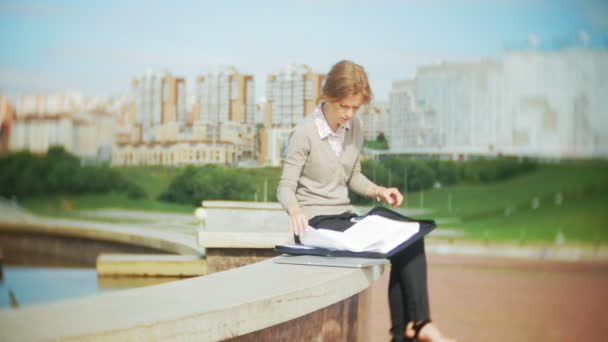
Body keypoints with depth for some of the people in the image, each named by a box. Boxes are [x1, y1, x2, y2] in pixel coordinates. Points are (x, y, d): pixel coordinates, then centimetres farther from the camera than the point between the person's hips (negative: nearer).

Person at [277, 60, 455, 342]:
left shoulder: (354, 128, 6)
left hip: (345, 217, 6)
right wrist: (295, 210, -34)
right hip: (315, 222, -6)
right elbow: (286, 187, -12)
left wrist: (378, 191, -2)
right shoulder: (304, 133, -12)